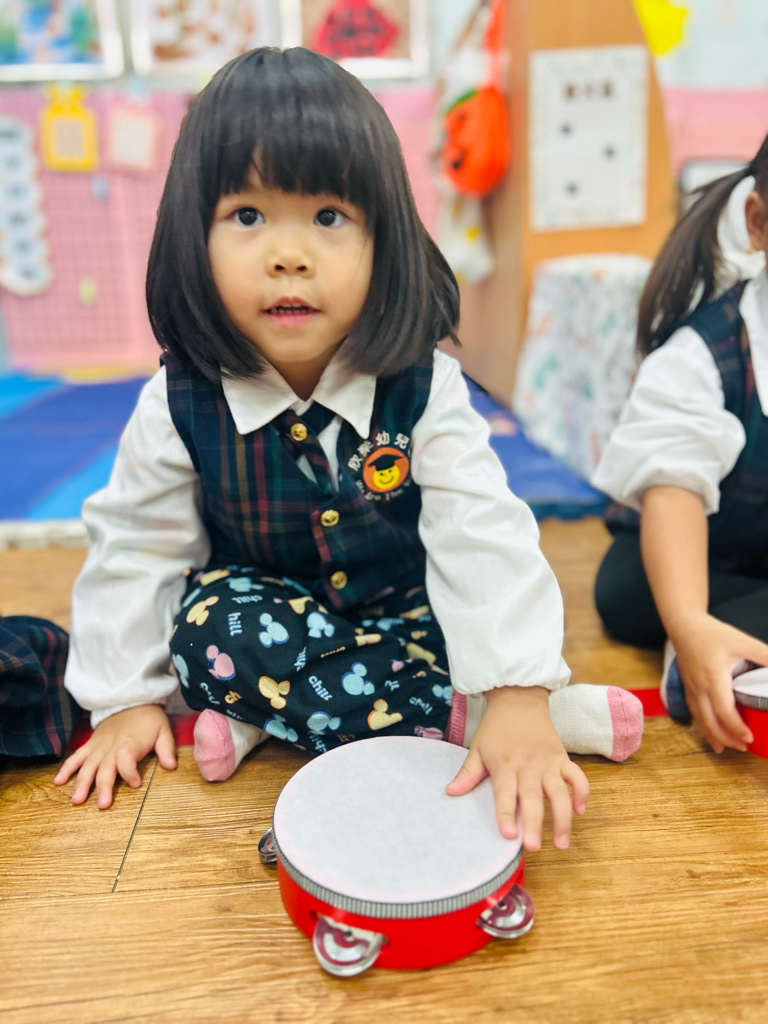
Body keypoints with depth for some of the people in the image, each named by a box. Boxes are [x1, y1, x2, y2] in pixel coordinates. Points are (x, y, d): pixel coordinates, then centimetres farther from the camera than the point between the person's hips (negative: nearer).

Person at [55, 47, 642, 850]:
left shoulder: (422, 387, -20)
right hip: (261, 608, 1)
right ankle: (451, 720, -24)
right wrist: (127, 699, -3)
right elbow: (136, 546, -6)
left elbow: (483, 536, -24)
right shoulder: (180, 404, -16)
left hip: (400, 609, 0)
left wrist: (518, 696, -34)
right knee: (215, 634, -30)